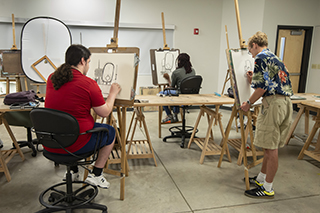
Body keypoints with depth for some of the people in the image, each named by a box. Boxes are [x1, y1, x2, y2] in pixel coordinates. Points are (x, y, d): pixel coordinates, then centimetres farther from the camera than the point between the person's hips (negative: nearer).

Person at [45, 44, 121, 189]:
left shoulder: (51, 78, 2)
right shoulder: (89, 84, -16)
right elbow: (105, 112, -8)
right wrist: (113, 94, 8)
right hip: (74, 145, -6)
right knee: (110, 132, 18)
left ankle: (73, 171, 39)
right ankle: (96, 175, 20)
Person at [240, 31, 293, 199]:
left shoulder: (261, 58, -6)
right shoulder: (275, 58, 23)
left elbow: (262, 88, -15)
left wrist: (249, 103, -4)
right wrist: (253, 79, 25)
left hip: (273, 103, -10)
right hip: (286, 102, 10)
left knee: (271, 148, -2)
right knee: (271, 146, 17)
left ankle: (267, 189, 9)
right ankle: (261, 178, 31)